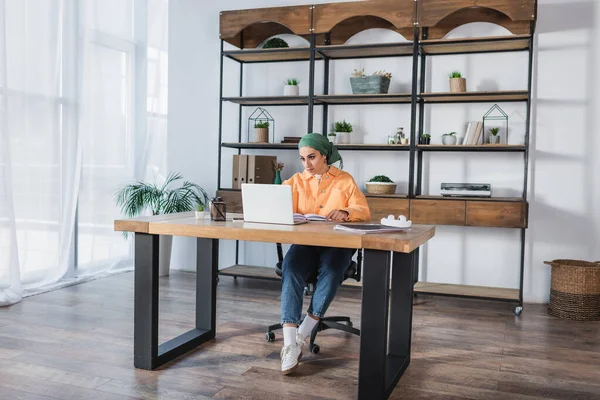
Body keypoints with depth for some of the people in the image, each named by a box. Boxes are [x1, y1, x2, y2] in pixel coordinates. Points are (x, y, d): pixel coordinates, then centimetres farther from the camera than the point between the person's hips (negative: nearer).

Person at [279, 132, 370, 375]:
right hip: (304, 242, 1)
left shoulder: (345, 180, 9)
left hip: (337, 243, -1)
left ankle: (303, 334, -22)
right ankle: (290, 344, -38)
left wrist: (346, 212, -22)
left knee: (332, 271, -35)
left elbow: (364, 211, 1)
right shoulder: (296, 181, 14)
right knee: (290, 269, -33)